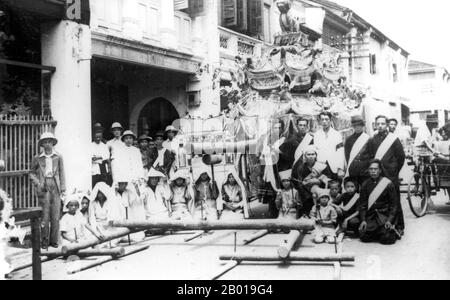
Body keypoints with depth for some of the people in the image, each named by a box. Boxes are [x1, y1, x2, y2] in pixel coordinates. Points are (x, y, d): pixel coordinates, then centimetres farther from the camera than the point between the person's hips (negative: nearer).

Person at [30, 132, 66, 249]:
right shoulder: (37, 158, 7)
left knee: (55, 216, 1)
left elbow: (62, 173, 9)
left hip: (55, 186, 1)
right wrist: (37, 183, -2)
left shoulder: (58, 157, 8)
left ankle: (54, 240, 9)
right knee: (44, 215, -2)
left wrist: (63, 189, 4)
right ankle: (45, 241, 7)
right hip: (44, 187, -1)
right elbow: (32, 173, 14)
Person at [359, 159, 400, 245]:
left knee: (386, 239, -20)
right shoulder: (365, 185, 6)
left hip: (385, 216, -3)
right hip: (370, 216, 3)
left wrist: (390, 220, -14)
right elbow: (362, 204, 7)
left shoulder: (388, 184, -4)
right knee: (364, 237, -12)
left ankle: (393, 232, 14)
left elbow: (394, 204, -4)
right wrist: (363, 220, -5)